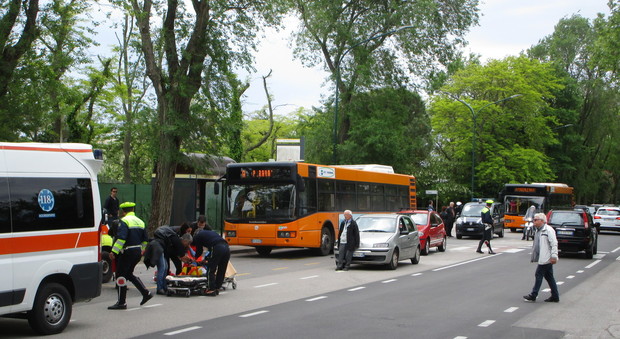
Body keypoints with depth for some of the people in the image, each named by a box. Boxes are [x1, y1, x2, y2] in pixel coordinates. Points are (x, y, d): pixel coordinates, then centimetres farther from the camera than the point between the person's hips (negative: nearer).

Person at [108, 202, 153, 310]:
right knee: (129, 274, 21)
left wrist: (114, 251, -23)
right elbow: (145, 239, 21)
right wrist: (141, 250, 34)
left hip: (128, 252, -8)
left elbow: (121, 238, -23)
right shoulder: (140, 221, 16)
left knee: (121, 275, -1)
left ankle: (121, 303, 0)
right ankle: (146, 293, 15)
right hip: (138, 252, 9)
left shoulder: (124, 221, -11)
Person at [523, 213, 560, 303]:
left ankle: (533, 296, -2)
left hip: (546, 258, -10)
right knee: (549, 277, 11)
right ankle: (555, 296, 17)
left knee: (539, 275, -6)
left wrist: (554, 256, -21)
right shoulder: (538, 230, 17)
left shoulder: (548, 230, -13)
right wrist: (533, 256, 21)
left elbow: (554, 244, -17)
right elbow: (536, 245, 23)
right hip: (542, 258, 10)